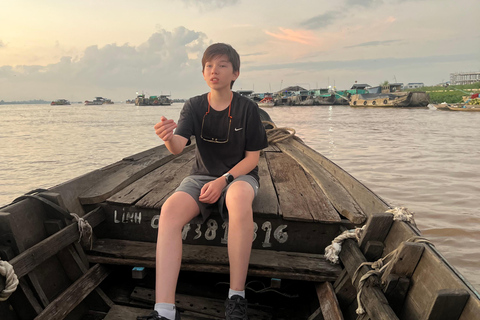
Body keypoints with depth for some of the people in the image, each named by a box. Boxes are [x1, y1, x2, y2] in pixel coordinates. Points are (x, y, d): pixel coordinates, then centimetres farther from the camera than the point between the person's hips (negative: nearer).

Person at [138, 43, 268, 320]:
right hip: (203, 175, 3)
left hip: (239, 174, -2)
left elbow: (252, 157, -4)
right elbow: (178, 147, -15)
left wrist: (223, 181, -18)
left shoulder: (247, 108, -4)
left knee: (239, 199, -39)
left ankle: (236, 297, -24)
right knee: (170, 210, -28)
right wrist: (169, 138, -39)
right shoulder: (194, 106, 1)